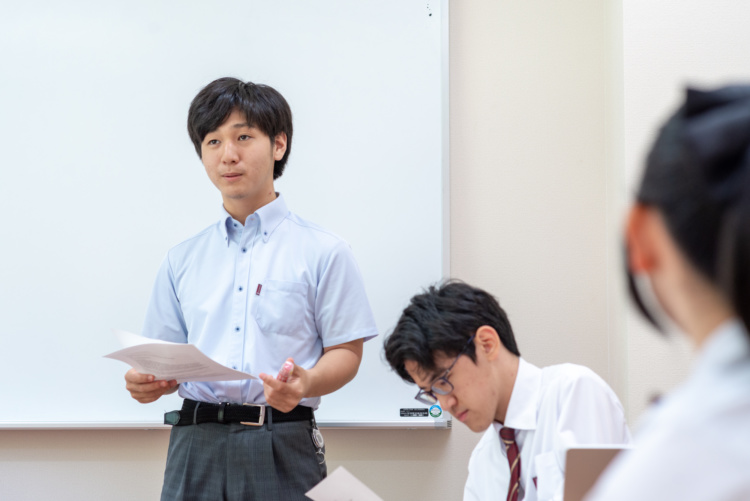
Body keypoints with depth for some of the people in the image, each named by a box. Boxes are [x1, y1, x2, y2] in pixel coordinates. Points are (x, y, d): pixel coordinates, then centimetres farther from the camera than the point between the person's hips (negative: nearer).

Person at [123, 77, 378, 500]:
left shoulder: (323, 251, 5)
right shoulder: (182, 259, 16)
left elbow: (346, 351, 1)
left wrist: (306, 383, -19)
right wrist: (146, 381, -6)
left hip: (281, 449, -3)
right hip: (197, 445, 3)